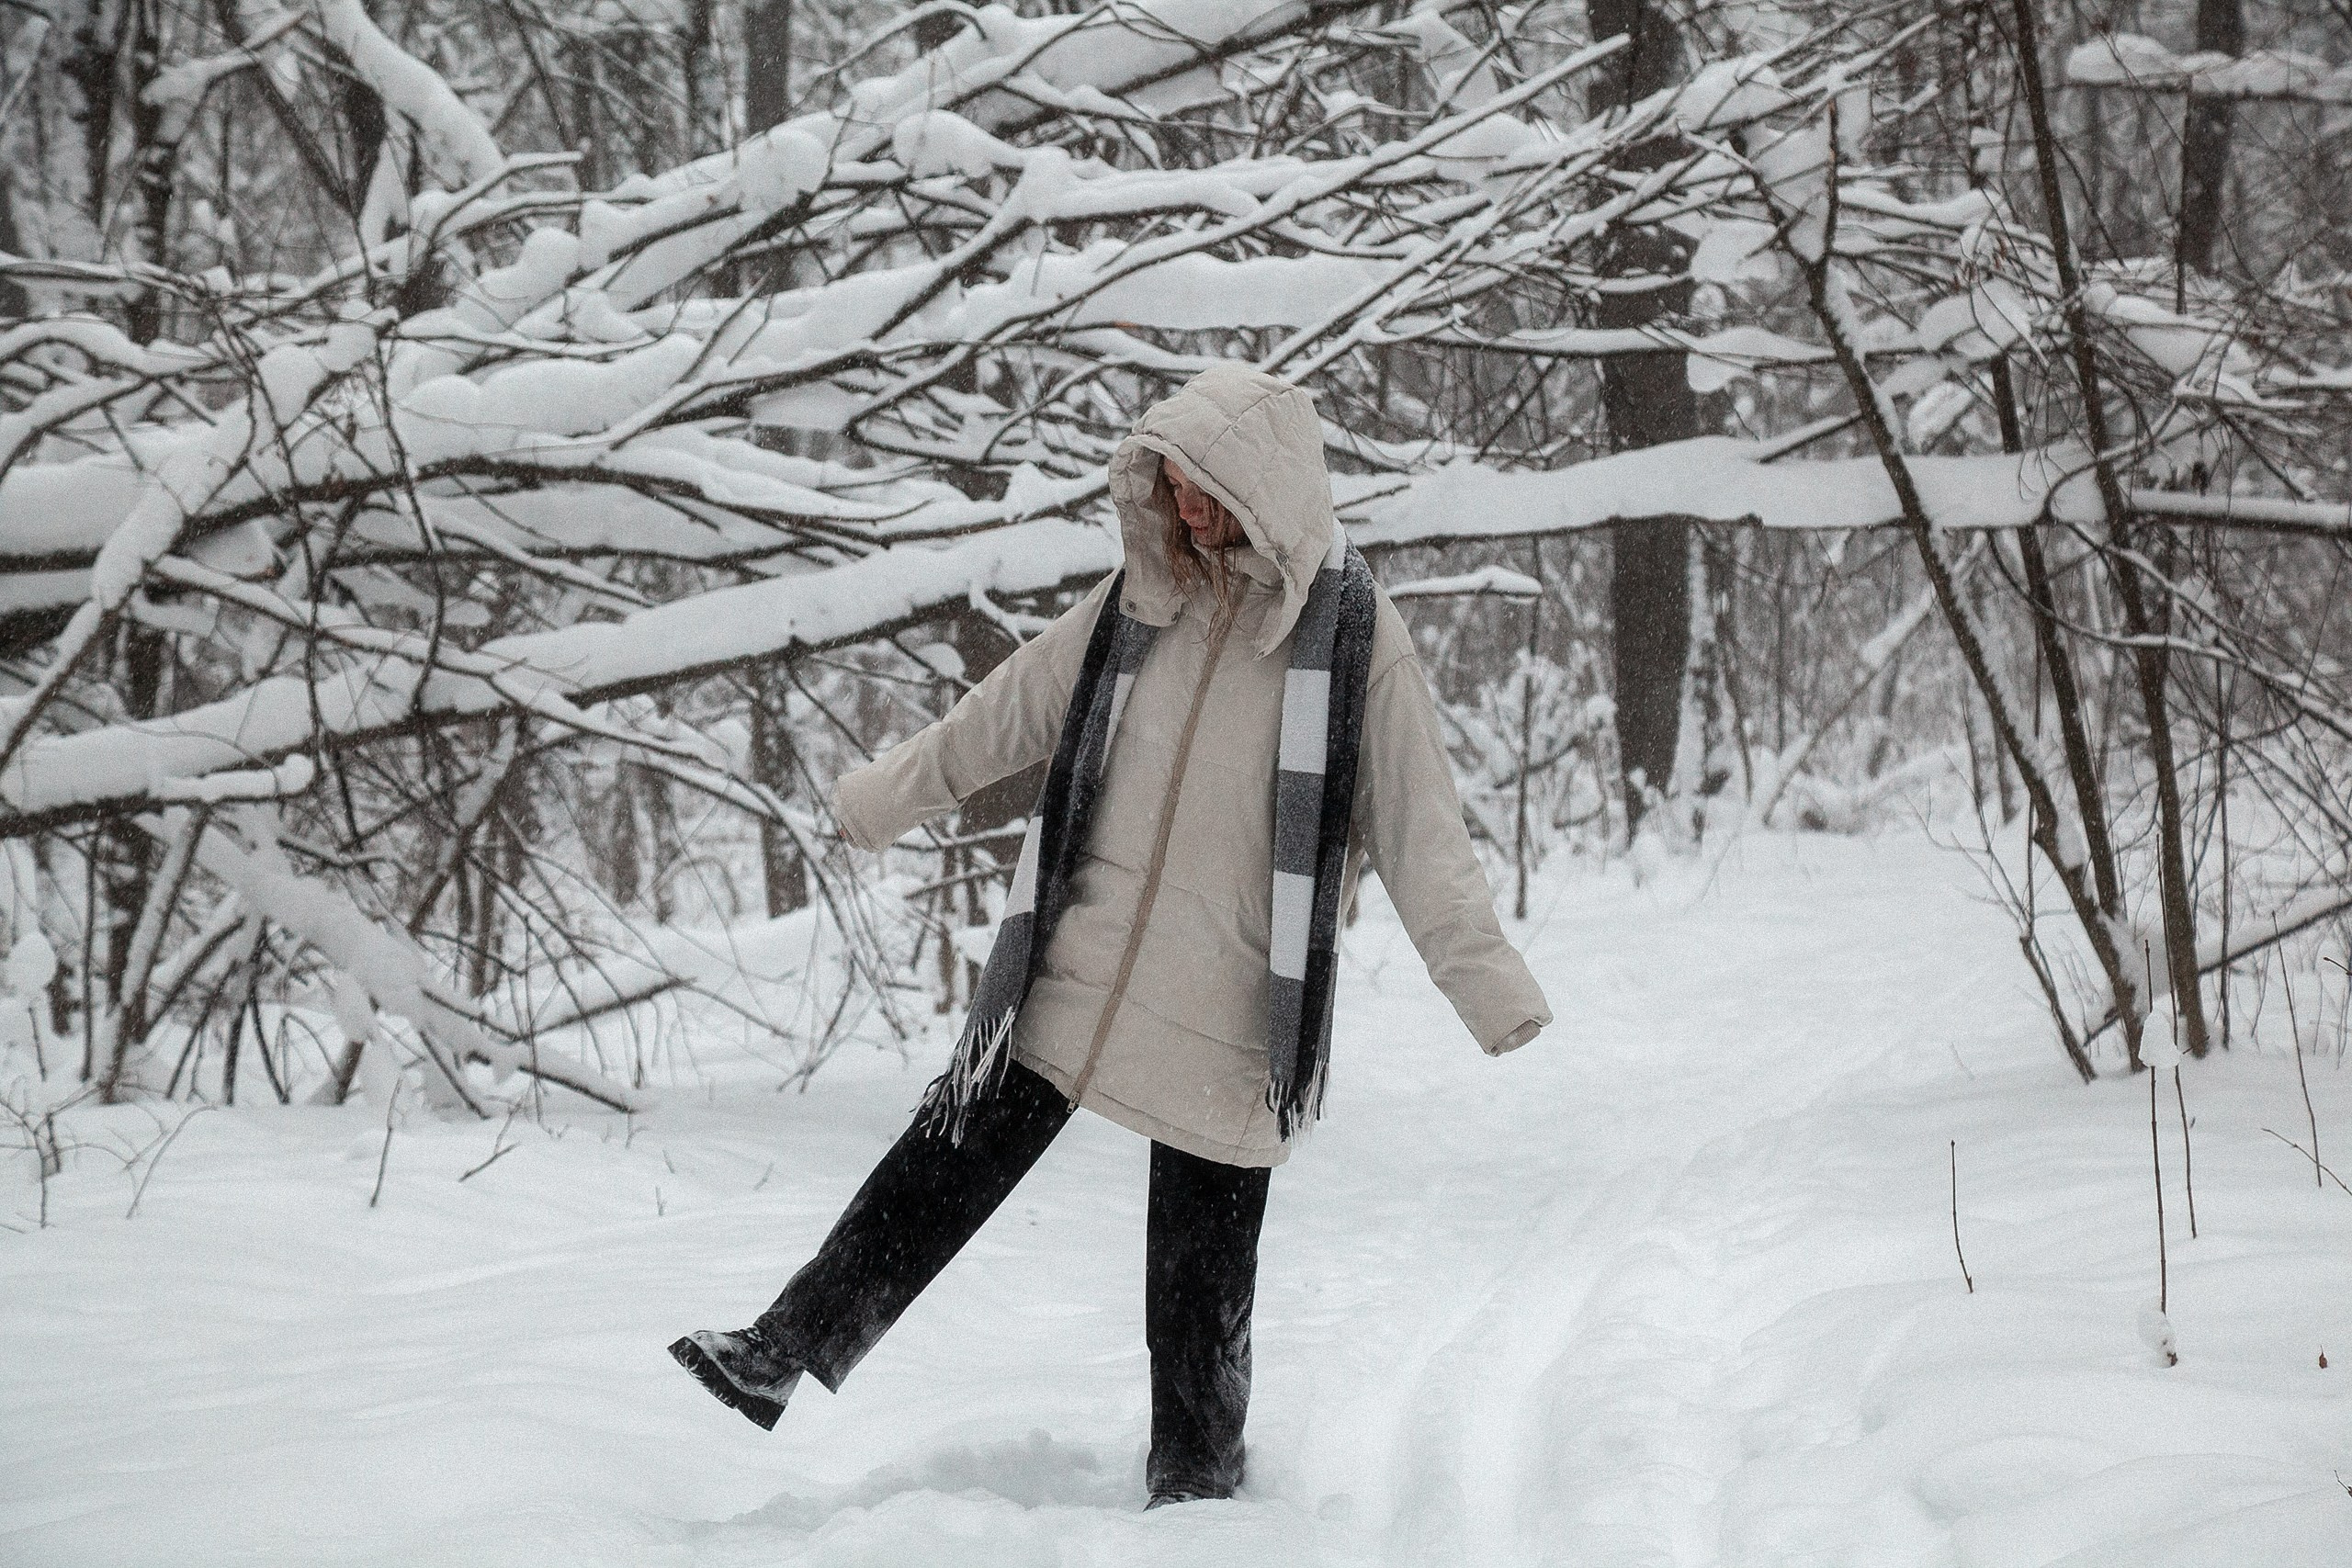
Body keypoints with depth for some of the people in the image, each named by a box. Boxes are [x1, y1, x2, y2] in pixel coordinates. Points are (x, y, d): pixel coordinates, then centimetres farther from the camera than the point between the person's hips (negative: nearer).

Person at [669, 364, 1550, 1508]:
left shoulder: (1353, 636, -8)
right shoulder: (1137, 604, 4)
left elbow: (1420, 832, -10)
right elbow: (1006, 714, 17)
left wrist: (1489, 984, -19)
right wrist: (882, 797, 27)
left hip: (1227, 1015, -3)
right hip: (1073, 974, 3)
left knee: (1200, 1272, 5)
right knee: (944, 1167, 2)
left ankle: (1194, 1481, 20)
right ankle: (785, 1352, 9)